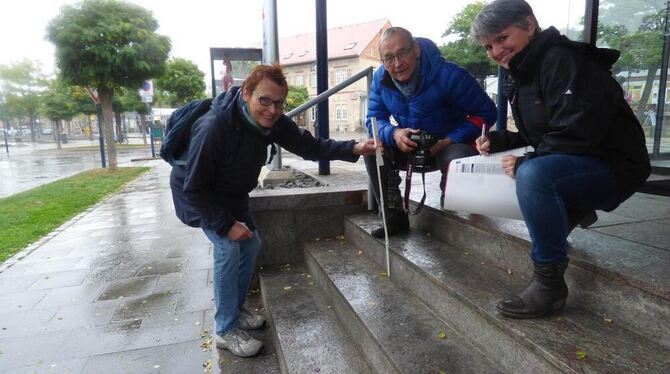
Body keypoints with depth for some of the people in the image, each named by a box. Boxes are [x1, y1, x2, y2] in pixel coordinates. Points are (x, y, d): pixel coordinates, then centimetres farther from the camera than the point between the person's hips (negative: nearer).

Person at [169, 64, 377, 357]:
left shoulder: (272, 121, -19)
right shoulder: (213, 127, -39)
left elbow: (307, 145, -15)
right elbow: (195, 187, -31)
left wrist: (352, 149, -26)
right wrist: (226, 224, -29)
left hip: (231, 194, 7)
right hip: (196, 193, -7)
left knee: (251, 244, 7)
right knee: (227, 247, -19)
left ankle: (235, 309, 27)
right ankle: (226, 330, -3)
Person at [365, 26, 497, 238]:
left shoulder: (448, 75, -22)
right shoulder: (381, 78, -9)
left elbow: (486, 113, -17)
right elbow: (374, 118, -5)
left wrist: (451, 140, -26)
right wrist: (394, 134, -28)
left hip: (451, 144, -4)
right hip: (408, 147, 5)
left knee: (458, 162, -38)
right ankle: (394, 216, -8)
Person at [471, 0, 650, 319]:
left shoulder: (561, 59, -17)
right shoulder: (521, 75, 12)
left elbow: (578, 132, -26)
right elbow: (535, 135, 16)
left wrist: (525, 162, -23)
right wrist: (499, 141, 0)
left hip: (614, 166, -10)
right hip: (570, 167, 10)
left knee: (533, 173, -37)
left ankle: (549, 283, -24)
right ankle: (573, 211, 17)